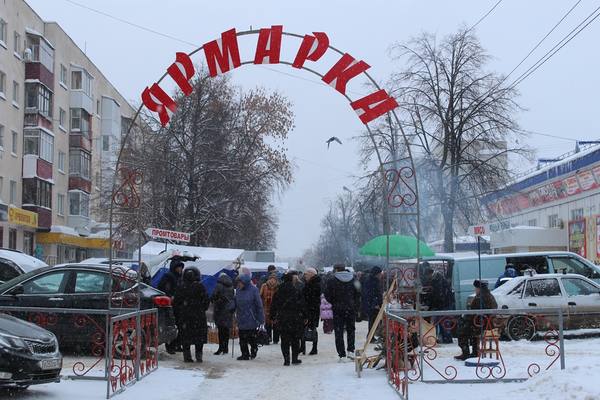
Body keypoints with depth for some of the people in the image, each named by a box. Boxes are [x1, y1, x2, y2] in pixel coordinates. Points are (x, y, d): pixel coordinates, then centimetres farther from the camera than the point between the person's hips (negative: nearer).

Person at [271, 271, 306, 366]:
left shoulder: (279, 291, 1)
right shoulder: (297, 291, -6)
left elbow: (274, 305, 5)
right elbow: (302, 305, -4)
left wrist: (274, 317, 13)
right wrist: (303, 316, 3)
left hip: (282, 319, 2)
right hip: (295, 319, -1)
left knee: (284, 340, 6)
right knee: (295, 340, 9)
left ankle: (286, 359, 2)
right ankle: (295, 359, 11)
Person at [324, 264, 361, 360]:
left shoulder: (332, 281, -9)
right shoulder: (353, 279, 3)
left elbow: (327, 296, -6)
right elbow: (358, 295, 6)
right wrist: (356, 308, 12)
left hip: (338, 310, -3)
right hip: (351, 309, 3)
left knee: (339, 332, 3)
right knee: (351, 330, 18)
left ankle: (342, 355, 0)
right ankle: (350, 349, 9)